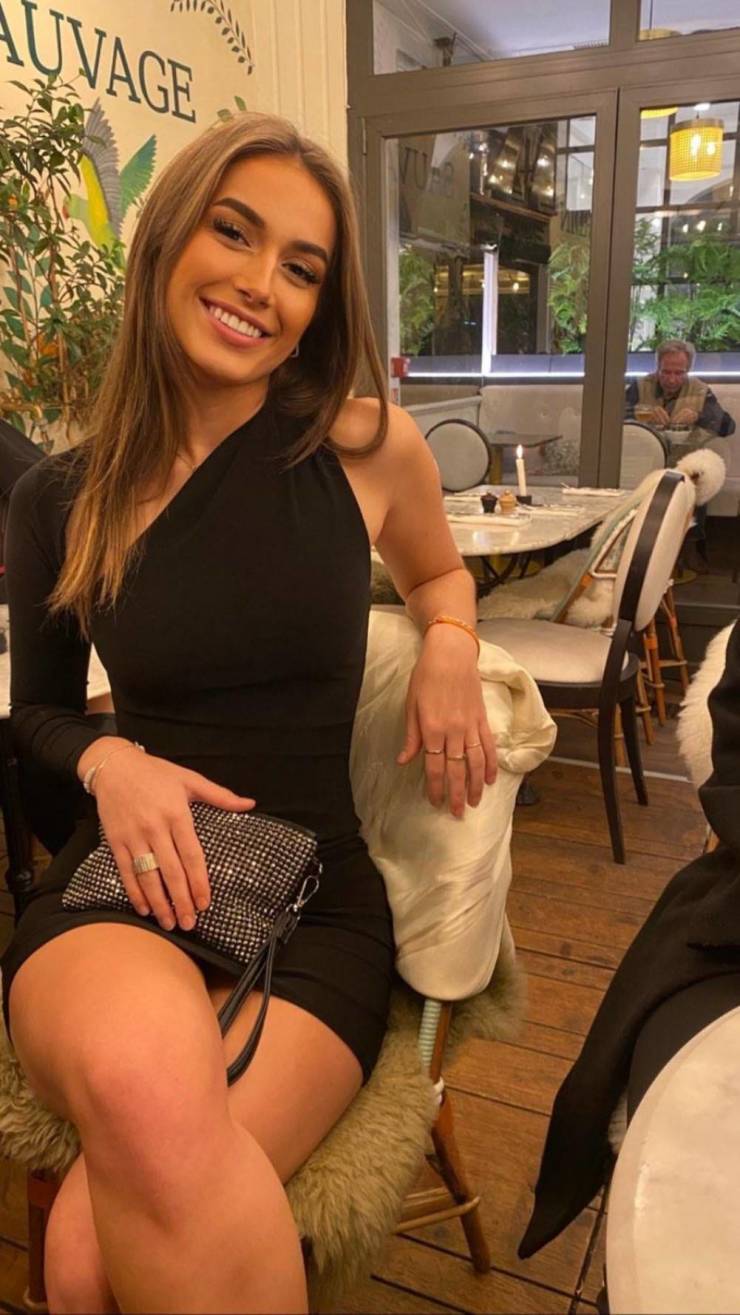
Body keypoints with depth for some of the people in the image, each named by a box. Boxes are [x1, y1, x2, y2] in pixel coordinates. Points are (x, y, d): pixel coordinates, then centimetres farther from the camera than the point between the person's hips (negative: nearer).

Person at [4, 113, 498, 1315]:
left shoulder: (369, 446, -1)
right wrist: (110, 761, -8)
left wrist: (449, 646, -2)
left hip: (314, 903, 0)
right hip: (123, 892, 1)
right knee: (140, 1078, -36)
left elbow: (438, 570, 21)